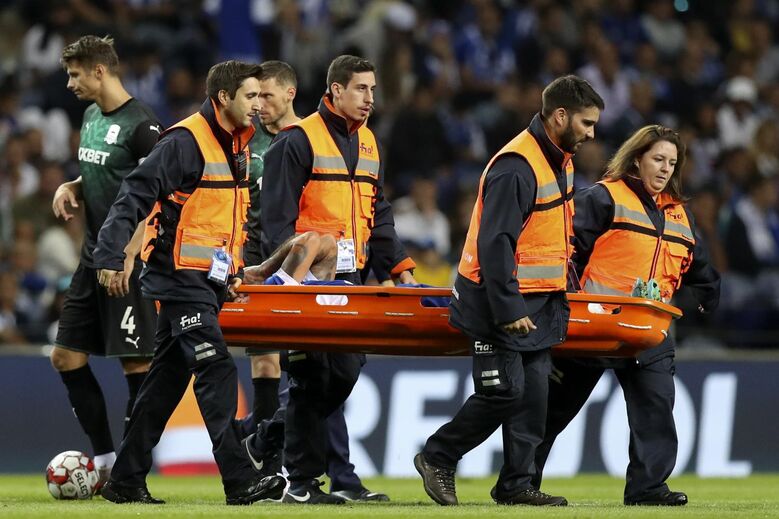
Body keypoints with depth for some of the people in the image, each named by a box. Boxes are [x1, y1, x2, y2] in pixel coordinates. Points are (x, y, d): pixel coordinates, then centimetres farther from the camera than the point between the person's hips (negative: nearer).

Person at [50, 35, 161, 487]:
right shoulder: (92, 117, 14)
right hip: (94, 258, 10)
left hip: (130, 262, -10)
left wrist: (128, 255, -22)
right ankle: (105, 458, 17)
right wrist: (70, 188, 6)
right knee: (66, 357, 9)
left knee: (136, 364, -4)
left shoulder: (141, 125, -13)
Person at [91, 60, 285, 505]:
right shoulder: (185, 142, -14)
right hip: (181, 279, -9)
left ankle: (127, 480, 16)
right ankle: (240, 481, -17)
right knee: (217, 373, -15)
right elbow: (137, 195, -17)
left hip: (210, 281, 9)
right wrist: (111, 256, -21)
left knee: (168, 379, 11)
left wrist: (235, 271, 21)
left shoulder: (237, 146, 14)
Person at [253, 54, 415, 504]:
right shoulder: (298, 141, -7)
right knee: (314, 377, -6)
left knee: (347, 370, 4)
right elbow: (278, 216, -11)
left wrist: (399, 266, 12)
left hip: (350, 280, 7)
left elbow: (378, 214, 22)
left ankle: (271, 440, 21)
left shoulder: (368, 144, 17)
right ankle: (303, 481, 0)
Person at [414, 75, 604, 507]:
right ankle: (437, 459, 8)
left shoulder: (560, 161, 11)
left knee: (532, 395, 5)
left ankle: (516, 483, 10)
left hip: (539, 303, 9)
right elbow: (494, 243, -24)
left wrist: (564, 288, 20)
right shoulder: (516, 167, -20)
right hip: (499, 304, -9)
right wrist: (508, 310, -25)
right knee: (504, 392, -8)